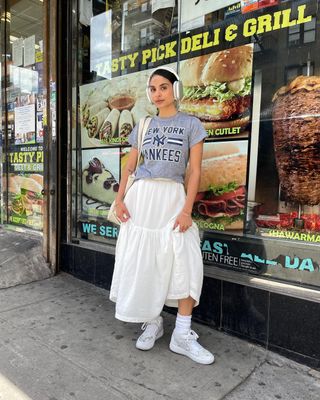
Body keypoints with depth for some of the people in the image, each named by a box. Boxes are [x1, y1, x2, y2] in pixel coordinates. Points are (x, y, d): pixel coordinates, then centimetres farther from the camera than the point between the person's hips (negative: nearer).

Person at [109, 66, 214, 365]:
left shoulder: (191, 124, 4)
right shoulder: (144, 125, 13)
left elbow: (195, 170, -3)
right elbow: (129, 166, 13)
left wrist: (187, 210, -12)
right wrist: (119, 199, 0)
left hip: (173, 197, -3)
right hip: (141, 197, 3)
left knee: (186, 263, -10)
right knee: (141, 262, 4)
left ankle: (182, 335, 4)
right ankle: (152, 322, 23)